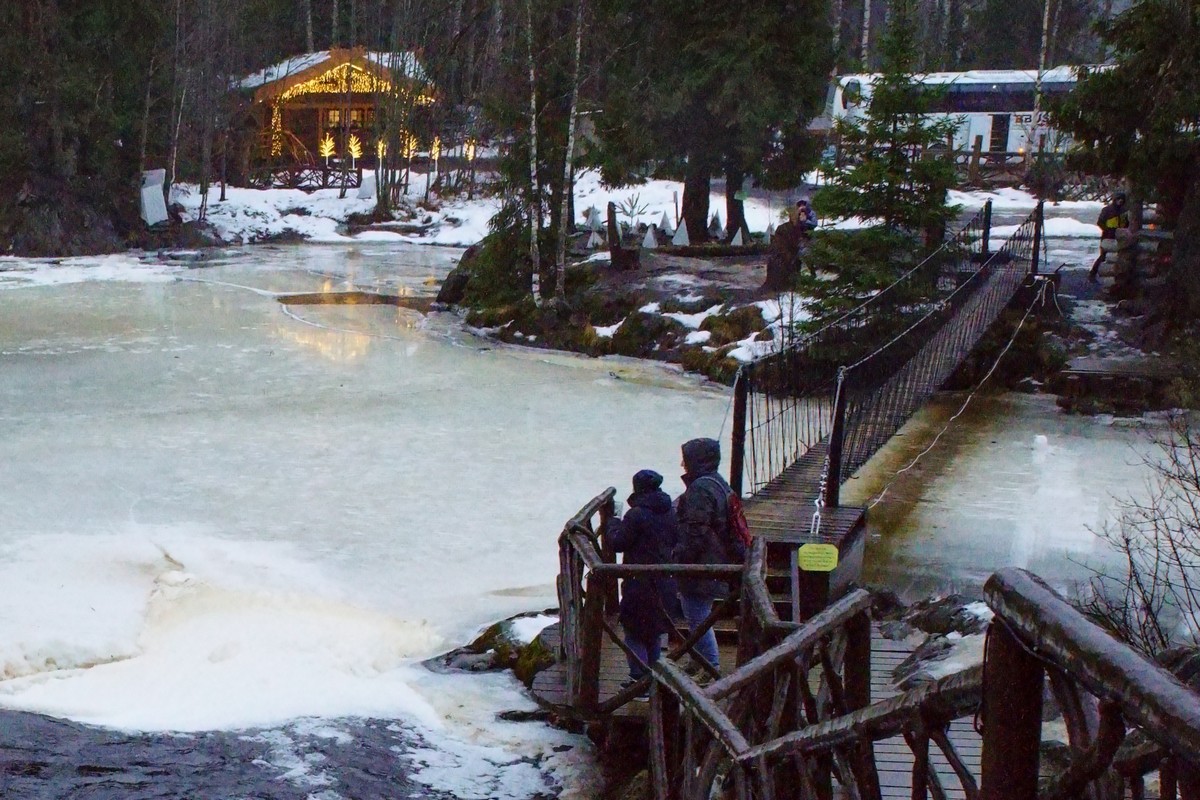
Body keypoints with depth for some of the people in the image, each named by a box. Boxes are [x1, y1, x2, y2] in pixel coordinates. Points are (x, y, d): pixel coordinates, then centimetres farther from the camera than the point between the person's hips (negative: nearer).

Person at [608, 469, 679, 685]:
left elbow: (619, 542, -10)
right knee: (655, 631, 18)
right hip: (665, 583, 7)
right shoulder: (671, 513, 4)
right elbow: (677, 540, 14)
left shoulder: (636, 514, -17)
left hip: (639, 583, -7)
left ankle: (639, 677, -3)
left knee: (634, 633, 1)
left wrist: (614, 525, 8)